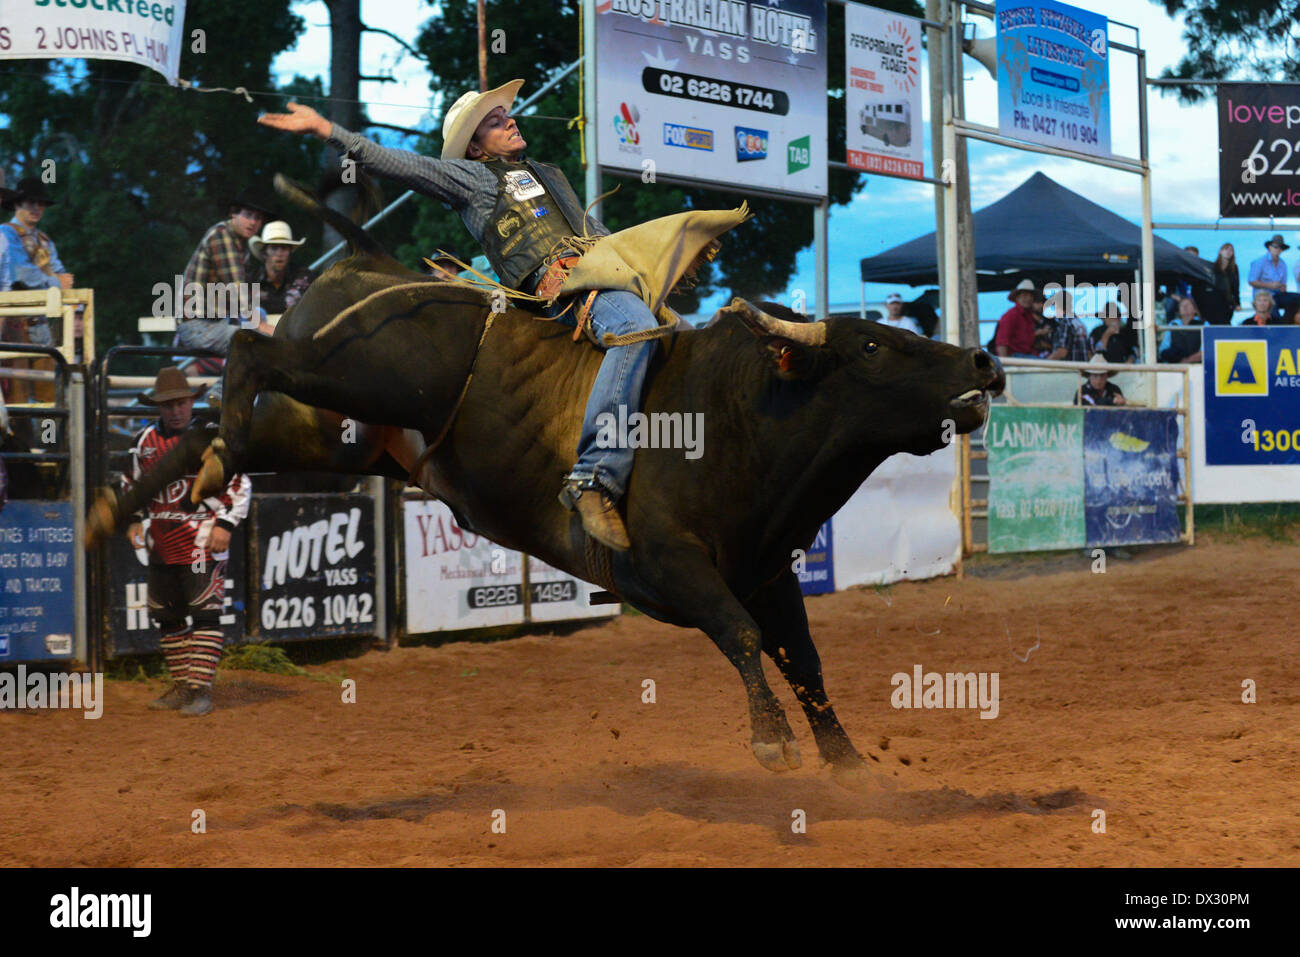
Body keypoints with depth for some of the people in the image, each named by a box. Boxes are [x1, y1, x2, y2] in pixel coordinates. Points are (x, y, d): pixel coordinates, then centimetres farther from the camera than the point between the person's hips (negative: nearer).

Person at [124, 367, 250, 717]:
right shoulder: (144, 441, 10)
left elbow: (239, 484, -3)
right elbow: (135, 484, 23)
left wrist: (225, 524, -11)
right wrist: (134, 520, 11)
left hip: (202, 541, -6)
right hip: (162, 541, 6)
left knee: (205, 614, -10)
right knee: (167, 616, 10)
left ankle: (201, 689, -8)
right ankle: (181, 686, 21)